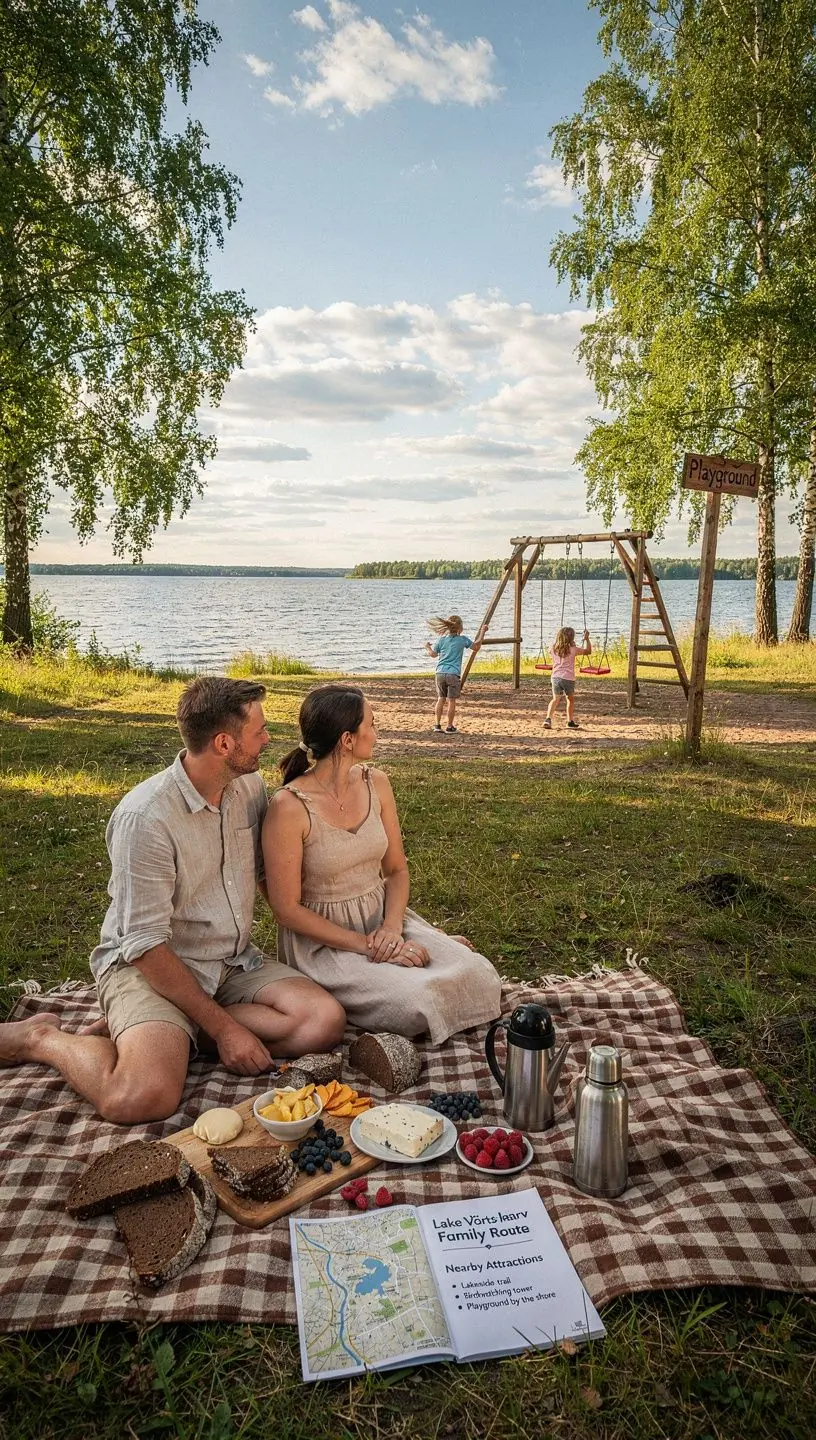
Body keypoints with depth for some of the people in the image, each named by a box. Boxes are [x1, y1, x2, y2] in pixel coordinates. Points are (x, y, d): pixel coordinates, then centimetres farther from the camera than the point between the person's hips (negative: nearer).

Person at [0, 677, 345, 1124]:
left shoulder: (250, 786, 0)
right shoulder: (145, 816, -22)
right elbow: (145, 945, -20)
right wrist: (222, 1028, -19)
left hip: (233, 961, 8)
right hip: (148, 966, -7)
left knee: (326, 1019, -18)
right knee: (143, 1098, -33)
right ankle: (41, 1038, 1)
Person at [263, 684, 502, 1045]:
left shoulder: (375, 784, -1)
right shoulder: (288, 808, -20)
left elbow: (396, 870, 7)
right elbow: (287, 908, -15)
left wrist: (392, 926, -13)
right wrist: (366, 945, -19)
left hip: (382, 917, 5)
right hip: (323, 939, -5)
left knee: (477, 976, -18)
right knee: (416, 1002, -29)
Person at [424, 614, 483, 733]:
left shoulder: (441, 640, 6)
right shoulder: (463, 639, 0)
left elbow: (433, 653, 16)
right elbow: (476, 647, 10)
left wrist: (427, 646, 37)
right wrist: (481, 632, 21)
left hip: (440, 673, 3)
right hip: (454, 674, -3)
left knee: (441, 699, 13)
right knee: (451, 701, 1)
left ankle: (437, 724, 13)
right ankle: (450, 727, 5)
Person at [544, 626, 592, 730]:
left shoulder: (554, 648, 6)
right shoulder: (573, 649, -5)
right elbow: (588, 651, 5)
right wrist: (586, 639, 15)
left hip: (555, 677, 3)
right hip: (568, 678, -3)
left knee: (556, 699, 8)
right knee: (570, 699, 18)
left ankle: (548, 718, -15)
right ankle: (570, 722, 25)